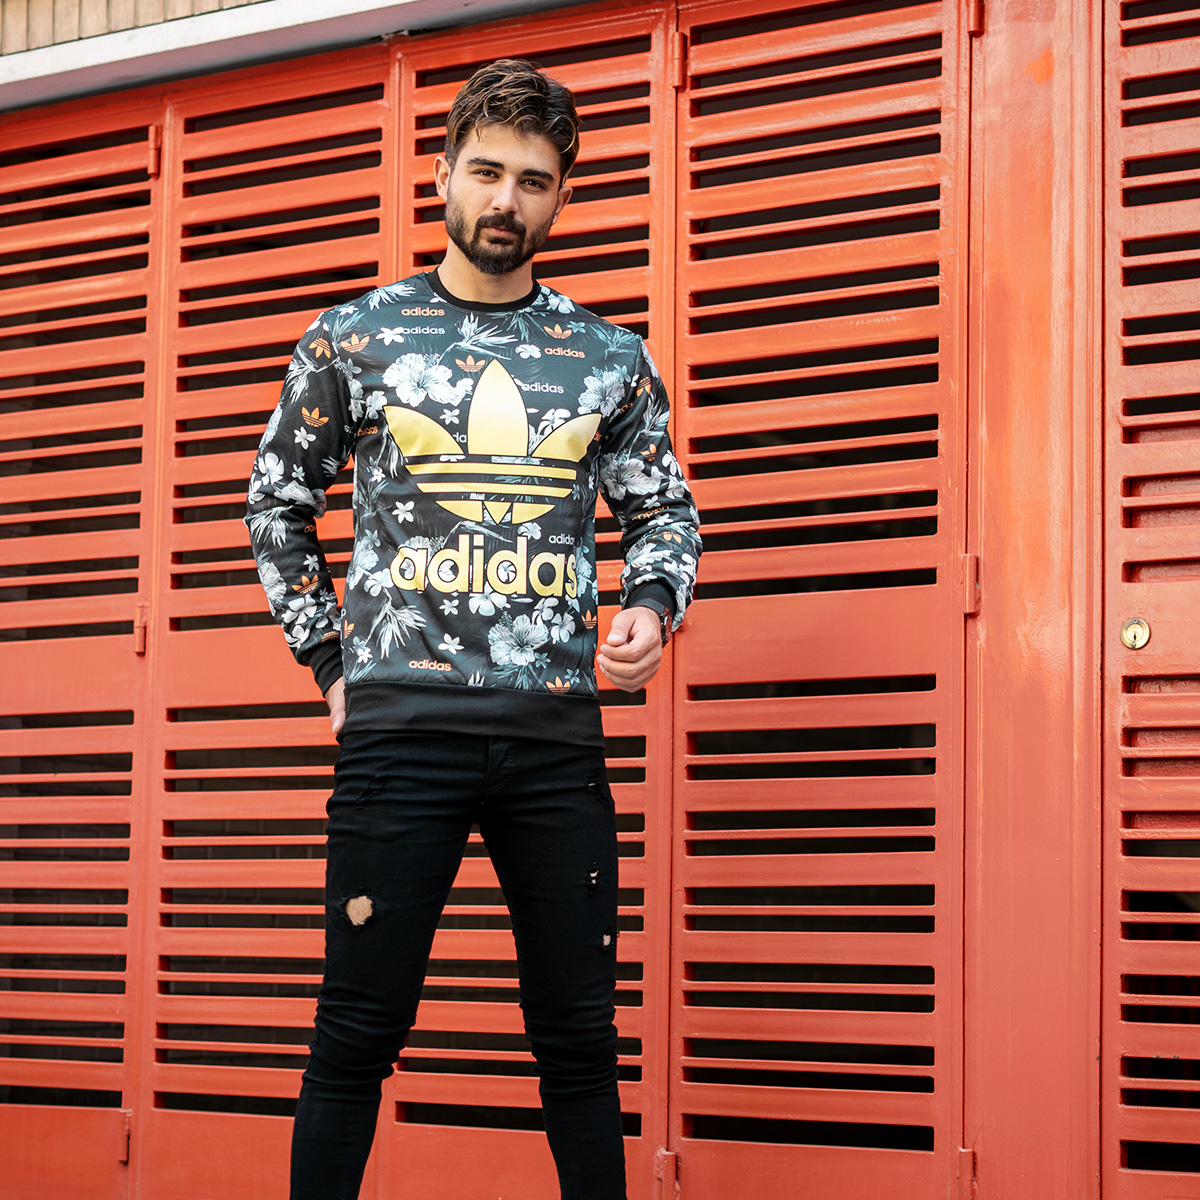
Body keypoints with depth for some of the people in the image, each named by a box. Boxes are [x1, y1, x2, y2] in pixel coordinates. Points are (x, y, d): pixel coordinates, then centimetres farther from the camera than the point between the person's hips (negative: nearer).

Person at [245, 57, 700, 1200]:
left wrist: (653, 604, -2)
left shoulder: (610, 359, 10)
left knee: (579, 1036, 7)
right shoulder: (352, 338, 7)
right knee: (358, 1033, -1)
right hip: (400, 724, -2)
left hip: (559, 733, 2)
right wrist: (328, 658, 9)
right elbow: (277, 504, 16)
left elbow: (665, 512, 19)